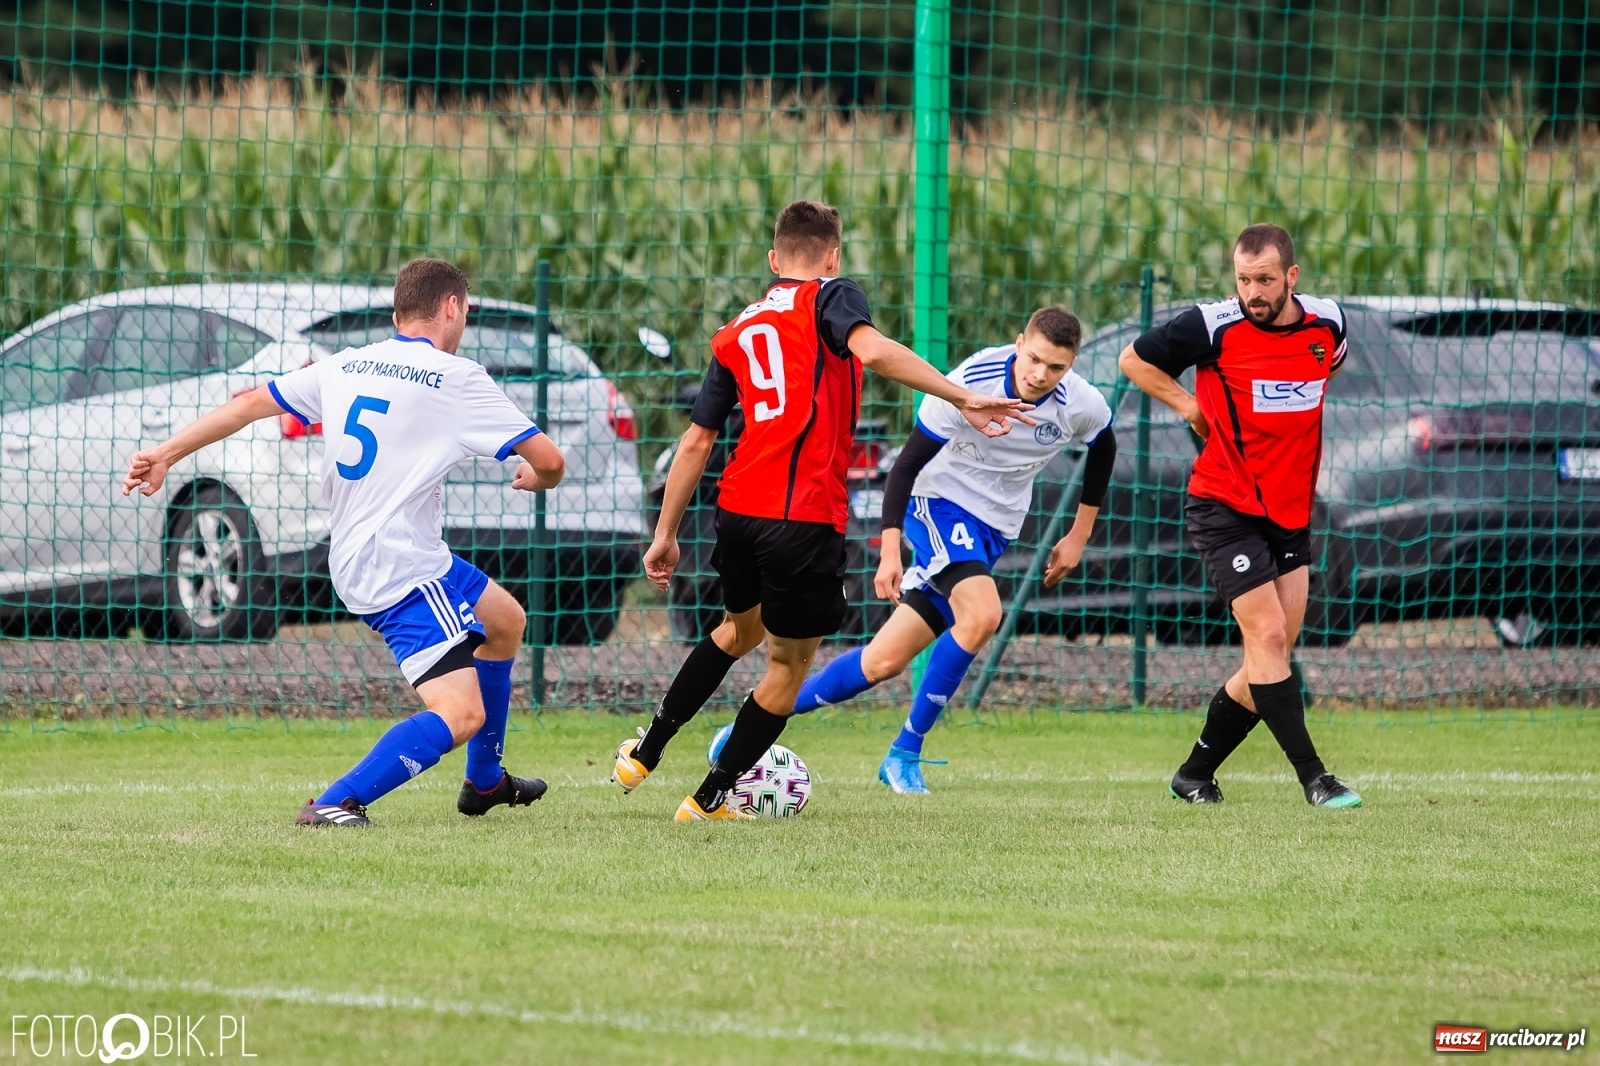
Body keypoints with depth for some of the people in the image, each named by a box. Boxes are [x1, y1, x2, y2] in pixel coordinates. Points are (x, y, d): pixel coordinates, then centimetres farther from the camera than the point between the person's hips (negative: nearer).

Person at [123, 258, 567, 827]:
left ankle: (485, 782, 40)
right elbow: (548, 460, -8)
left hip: (355, 562, 9)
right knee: (459, 715, -17)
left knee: (506, 620, 28)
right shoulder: (456, 379, -9)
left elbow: (250, 402, 12)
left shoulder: (344, 366, 10)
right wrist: (539, 478, 17)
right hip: (402, 569, -9)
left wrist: (166, 454, 20)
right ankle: (336, 803, -28)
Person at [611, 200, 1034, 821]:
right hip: (806, 519, -6)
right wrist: (964, 399, -22)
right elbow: (872, 350, -20)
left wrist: (666, 534, 23)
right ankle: (709, 801, 17)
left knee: (741, 630, 32)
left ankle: (643, 757, 36)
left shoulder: (737, 333, 18)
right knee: (789, 665, 12)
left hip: (738, 509, 6)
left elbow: (696, 442, 18)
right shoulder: (830, 298, 2)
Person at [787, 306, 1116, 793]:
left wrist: (1078, 537, 15)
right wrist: (890, 551, -24)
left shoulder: (1082, 407, -11)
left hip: (991, 531, 5)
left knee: (884, 662, -2)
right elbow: (907, 464, -17)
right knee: (981, 615, -31)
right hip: (941, 502, -5)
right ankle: (904, 754, -16)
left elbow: (1103, 451, 14)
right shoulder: (970, 383, -23)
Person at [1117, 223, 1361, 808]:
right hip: (1226, 510, -5)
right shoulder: (1214, 326, -13)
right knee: (1269, 636, -14)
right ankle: (1314, 778, -11)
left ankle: (1195, 773, 18)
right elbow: (1134, 359, 0)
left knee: (1270, 655, 4)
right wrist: (1190, 406, -6)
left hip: (1292, 512, 5)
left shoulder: (1327, 322, 0)